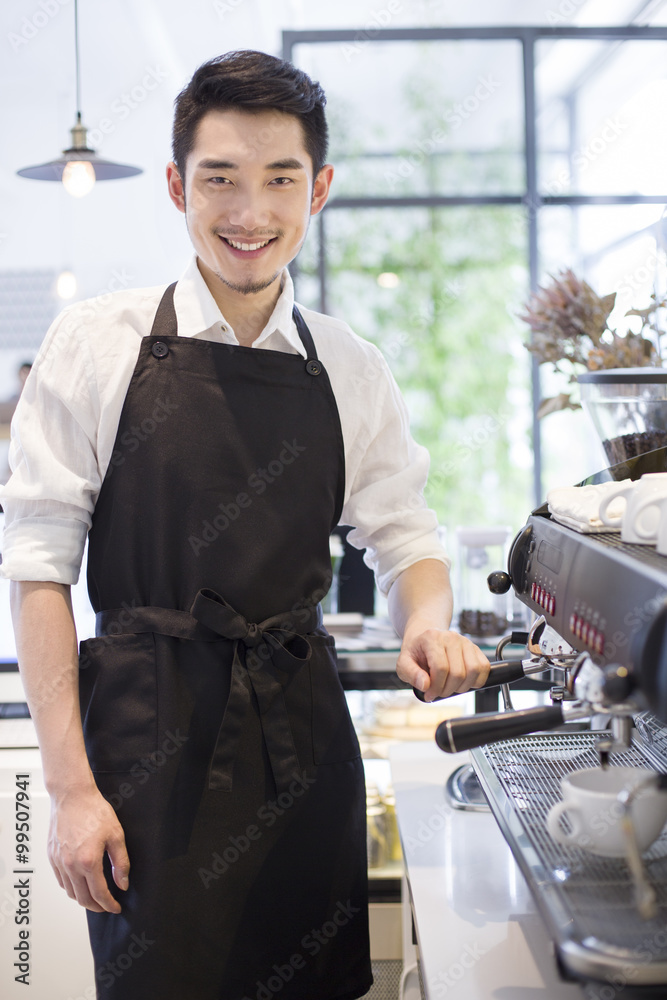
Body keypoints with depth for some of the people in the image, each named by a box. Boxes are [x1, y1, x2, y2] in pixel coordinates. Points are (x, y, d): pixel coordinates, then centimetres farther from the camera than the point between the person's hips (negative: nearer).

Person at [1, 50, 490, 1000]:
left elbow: (405, 538, 13)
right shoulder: (99, 343, -4)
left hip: (304, 738, 3)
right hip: (146, 734, -3)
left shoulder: (353, 371, 5)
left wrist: (428, 623, -11)